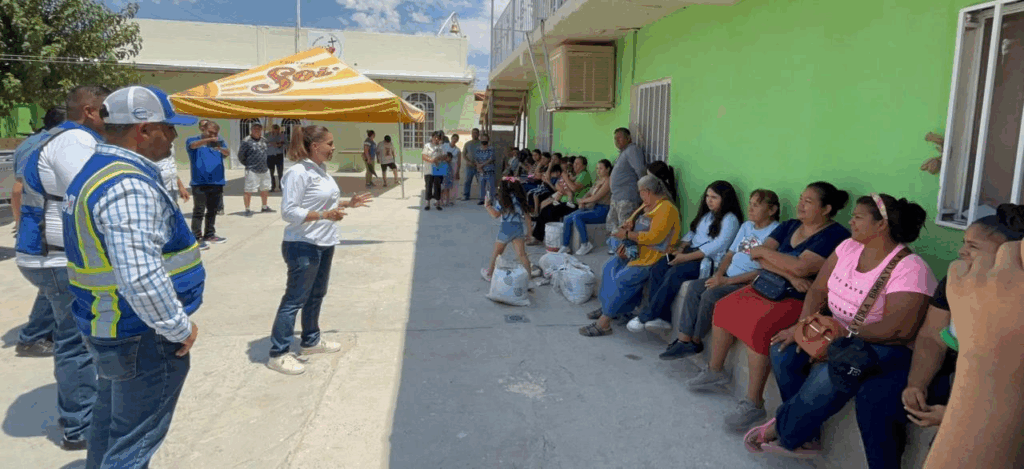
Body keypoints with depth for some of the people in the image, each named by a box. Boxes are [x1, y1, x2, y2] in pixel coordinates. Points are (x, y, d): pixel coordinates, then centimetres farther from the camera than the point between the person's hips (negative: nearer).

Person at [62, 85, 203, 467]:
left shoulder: (95, 171, 9)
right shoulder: (128, 186, -25)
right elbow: (141, 277, -34)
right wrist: (179, 328, -21)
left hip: (107, 326, 10)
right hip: (143, 338, -10)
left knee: (110, 423, 25)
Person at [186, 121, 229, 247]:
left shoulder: (219, 142, 12)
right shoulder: (193, 140, 3)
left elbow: (227, 153, -6)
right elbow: (193, 145, -21)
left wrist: (220, 148, -30)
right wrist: (208, 140, -39)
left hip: (217, 182, 4)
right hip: (199, 183, -4)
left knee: (213, 210, 14)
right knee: (199, 211, -5)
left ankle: (209, 234, 26)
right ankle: (196, 238, -3)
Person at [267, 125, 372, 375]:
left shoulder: (321, 169, 9)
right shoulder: (298, 173, -19)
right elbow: (288, 212, -22)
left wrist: (348, 203, 12)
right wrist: (324, 215, -29)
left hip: (324, 244, 9)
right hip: (303, 246, -9)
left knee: (316, 295, 19)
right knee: (295, 299, -2)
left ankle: (310, 341, 35)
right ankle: (278, 354, 8)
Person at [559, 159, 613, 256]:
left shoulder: (608, 182, -9)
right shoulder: (598, 181, 20)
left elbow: (596, 197, -16)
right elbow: (589, 193, 19)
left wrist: (582, 201, -3)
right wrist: (583, 202, -2)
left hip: (601, 211, -9)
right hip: (591, 208, 9)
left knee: (577, 217, -31)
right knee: (567, 219, -8)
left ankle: (586, 245, -20)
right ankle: (565, 247, -5)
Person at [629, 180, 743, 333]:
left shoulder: (730, 219, -6)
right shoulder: (706, 214, 20)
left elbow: (717, 246, -17)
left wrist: (686, 257, -20)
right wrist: (681, 249, -3)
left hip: (710, 261, -8)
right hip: (692, 252, 8)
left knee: (675, 273, -31)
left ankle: (647, 317, -24)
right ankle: (661, 317, -21)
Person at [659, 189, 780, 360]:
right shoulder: (746, 226, 14)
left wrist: (727, 280, -19)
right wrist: (719, 274, -2)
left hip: (749, 283, -8)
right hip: (728, 278, 8)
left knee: (710, 294, -27)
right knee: (693, 286, -13)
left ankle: (696, 340, -6)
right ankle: (684, 338, -13)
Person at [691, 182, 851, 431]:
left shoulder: (835, 235, -12)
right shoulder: (789, 226, 10)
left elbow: (800, 267, -25)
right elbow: (760, 257, -1)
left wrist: (764, 251, -10)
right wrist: (790, 275, -18)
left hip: (799, 300, -9)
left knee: (757, 327, -31)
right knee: (723, 307, 1)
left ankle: (754, 404, -19)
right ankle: (715, 373, 17)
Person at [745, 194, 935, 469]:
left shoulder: (909, 269, -19)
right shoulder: (849, 247, 1)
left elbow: (899, 329, -27)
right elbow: (818, 289, 2)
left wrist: (843, 332, -25)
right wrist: (804, 325, -14)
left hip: (883, 347, -7)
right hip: (837, 336, 7)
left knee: (833, 374, -33)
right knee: (784, 350, -12)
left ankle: (782, 431, -8)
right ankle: (806, 435, 0)